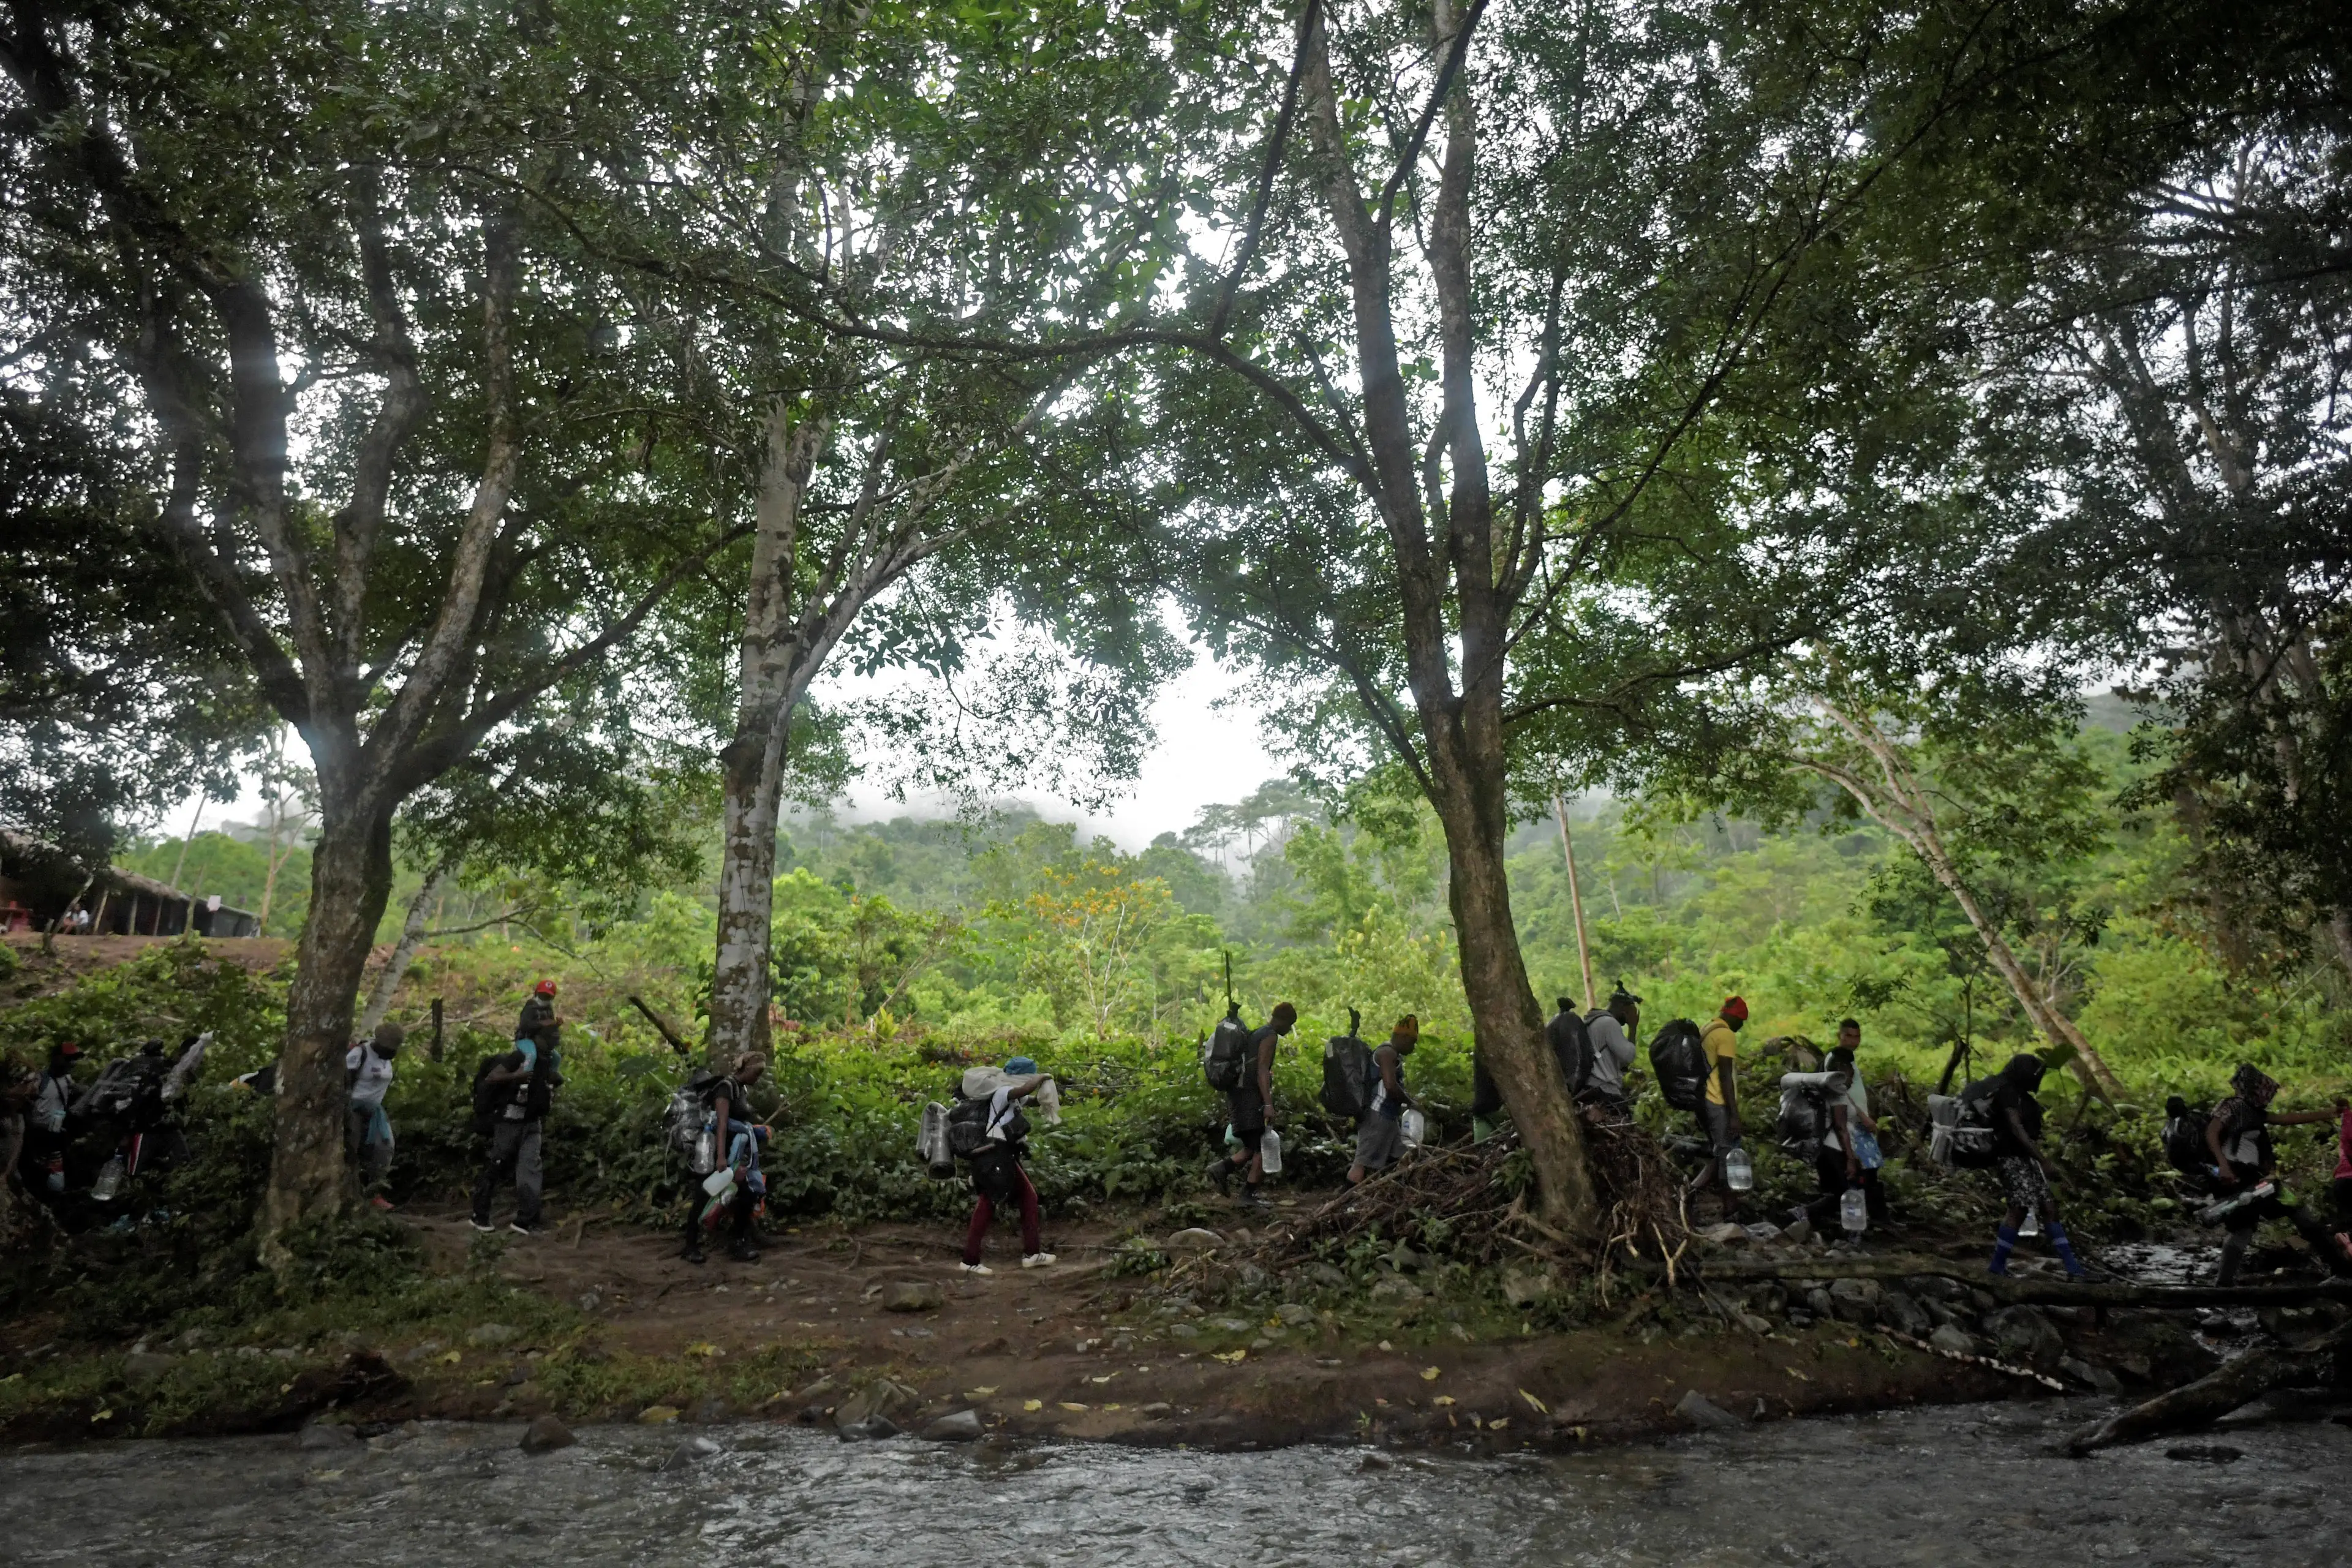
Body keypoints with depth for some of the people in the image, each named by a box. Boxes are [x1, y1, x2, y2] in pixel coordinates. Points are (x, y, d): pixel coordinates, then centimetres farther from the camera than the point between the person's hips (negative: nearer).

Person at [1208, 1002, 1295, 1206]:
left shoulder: (1256, 1033, 22)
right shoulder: (1270, 1036, -8)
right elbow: (1262, 1072, -18)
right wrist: (1268, 1104, -24)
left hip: (1238, 1096, 9)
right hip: (1252, 1098, -9)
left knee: (1253, 1147, 14)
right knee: (1263, 1147, -4)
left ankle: (1222, 1169, -3)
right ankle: (1250, 1193, -5)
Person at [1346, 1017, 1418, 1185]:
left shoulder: (1393, 1055, 21)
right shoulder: (1387, 1052, -12)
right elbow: (1391, 1086, -23)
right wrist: (1410, 1101, -9)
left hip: (1388, 1118, 11)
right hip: (1377, 1117, -11)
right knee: (1364, 1163, -12)